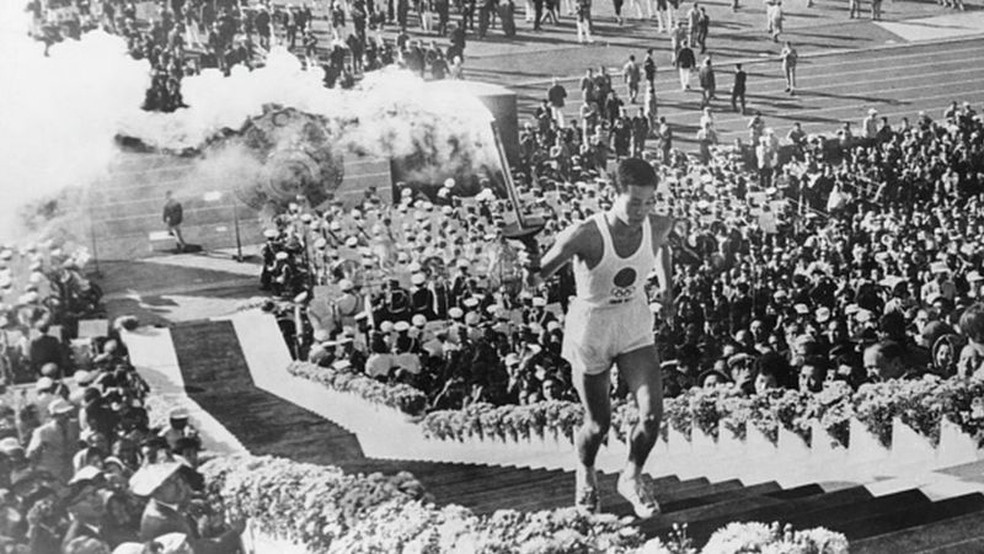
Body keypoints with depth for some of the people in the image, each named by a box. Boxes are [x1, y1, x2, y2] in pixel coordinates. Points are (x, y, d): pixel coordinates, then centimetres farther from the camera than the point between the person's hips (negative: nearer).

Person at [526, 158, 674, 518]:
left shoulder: (659, 227, -14)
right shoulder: (585, 235, -30)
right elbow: (542, 271, -32)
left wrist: (666, 288, 13)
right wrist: (535, 275, -54)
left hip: (636, 329, 3)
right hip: (590, 331, -3)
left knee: (652, 415, -9)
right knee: (599, 424, 11)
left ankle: (632, 479, 23)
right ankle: (585, 474, 47)